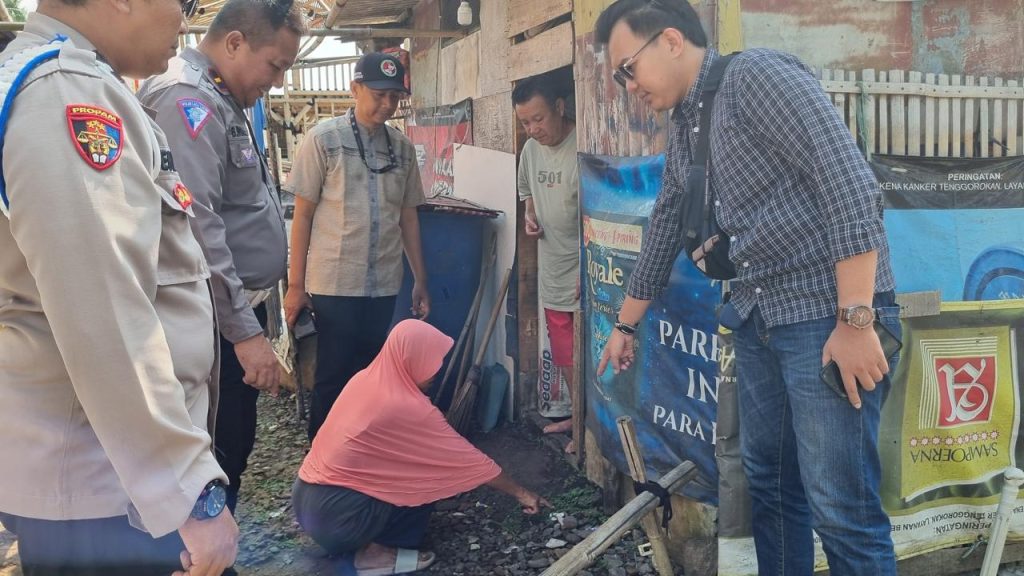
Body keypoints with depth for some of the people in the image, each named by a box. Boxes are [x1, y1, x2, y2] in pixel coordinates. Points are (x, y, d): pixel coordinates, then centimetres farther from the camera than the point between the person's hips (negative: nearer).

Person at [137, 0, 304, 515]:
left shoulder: (223, 101, 15)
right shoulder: (188, 99, -17)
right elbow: (198, 227, -26)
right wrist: (244, 331, -26)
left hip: (241, 305, 10)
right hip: (219, 320, -10)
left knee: (234, 441, 19)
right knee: (221, 450, 0)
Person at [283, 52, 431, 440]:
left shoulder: (403, 148, 8)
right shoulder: (323, 139, -3)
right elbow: (303, 214, -3)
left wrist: (420, 280, 11)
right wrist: (295, 284, -5)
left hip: (384, 285, 4)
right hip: (334, 283, -4)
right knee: (333, 378, 3)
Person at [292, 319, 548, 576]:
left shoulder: (366, 379, 5)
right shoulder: (410, 409, -17)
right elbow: (468, 460, -7)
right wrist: (520, 493, 5)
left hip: (305, 501, 8)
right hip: (334, 516, -8)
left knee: (406, 460, 17)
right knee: (432, 475, 1)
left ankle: (361, 546, 12)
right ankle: (375, 553, 2)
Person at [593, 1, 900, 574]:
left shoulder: (756, 74, -11)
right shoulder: (684, 134, 17)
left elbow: (851, 183, -19)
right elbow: (662, 235, 28)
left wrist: (855, 320, -21)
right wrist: (626, 326, 35)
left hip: (829, 316, -9)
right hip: (759, 320, 9)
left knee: (840, 507, -4)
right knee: (770, 484, 16)